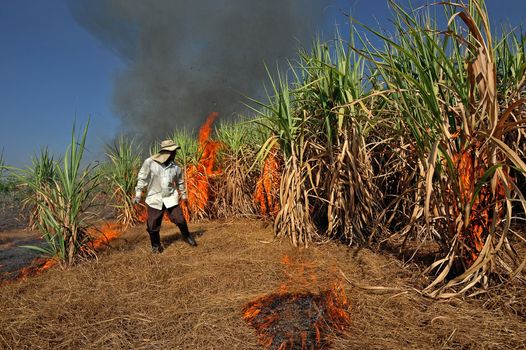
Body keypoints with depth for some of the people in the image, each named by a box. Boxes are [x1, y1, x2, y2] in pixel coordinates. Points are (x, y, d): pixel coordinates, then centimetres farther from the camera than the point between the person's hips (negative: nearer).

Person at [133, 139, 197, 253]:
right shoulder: (150, 162, -12)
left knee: (180, 219, -1)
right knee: (153, 224, 5)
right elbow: (142, 178, -5)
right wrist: (138, 194, -6)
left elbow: (180, 182, 16)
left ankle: (187, 237, 26)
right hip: (155, 199, -2)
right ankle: (156, 245, 28)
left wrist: (183, 194, 24)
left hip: (171, 198, 2)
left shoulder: (175, 167, 0)